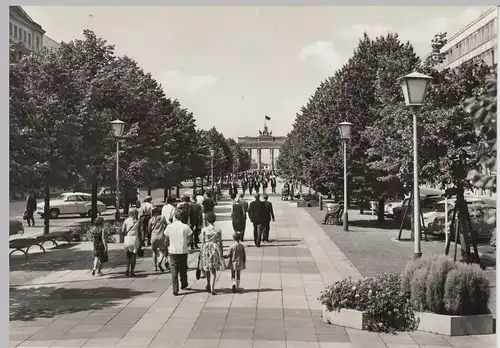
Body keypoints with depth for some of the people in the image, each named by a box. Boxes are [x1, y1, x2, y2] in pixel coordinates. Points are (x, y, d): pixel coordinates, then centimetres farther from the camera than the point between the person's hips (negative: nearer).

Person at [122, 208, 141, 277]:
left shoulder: (126, 220, 3)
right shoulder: (137, 221, -2)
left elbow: (122, 231, -3)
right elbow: (139, 233, -2)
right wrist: (140, 241, 5)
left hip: (127, 240, 2)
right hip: (135, 239, -2)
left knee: (128, 255, 16)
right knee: (133, 256, 5)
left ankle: (127, 269, 2)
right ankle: (131, 271, 2)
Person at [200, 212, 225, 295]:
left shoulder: (204, 230, -7)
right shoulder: (218, 230, -3)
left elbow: (202, 242, -5)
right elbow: (220, 242, 1)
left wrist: (201, 251, 5)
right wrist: (221, 253, 10)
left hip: (206, 249, 0)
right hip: (216, 249, 0)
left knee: (207, 268, 20)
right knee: (214, 270, 6)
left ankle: (208, 285, 33)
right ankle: (212, 288, -4)